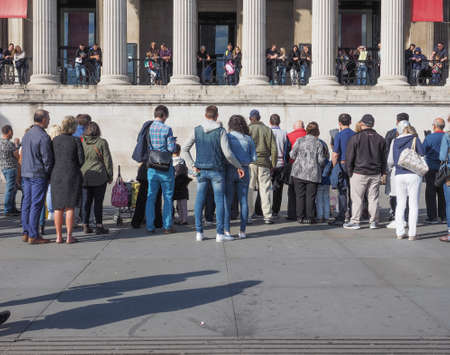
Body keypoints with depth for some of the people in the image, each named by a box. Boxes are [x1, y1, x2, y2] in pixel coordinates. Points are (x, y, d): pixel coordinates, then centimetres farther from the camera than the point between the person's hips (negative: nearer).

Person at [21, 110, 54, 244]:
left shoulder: (26, 134, 12)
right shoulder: (43, 137, -15)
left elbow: (23, 156, 16)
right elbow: (47, 159, -15)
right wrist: (49, 174, -3)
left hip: (25, 173, 8)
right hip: (39, 175, -8)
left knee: (27, 203, 11)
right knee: (36, 205, -4)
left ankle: (26, 233, 17)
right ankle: (33, 236, -2)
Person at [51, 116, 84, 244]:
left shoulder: (55, 140, 3)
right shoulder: (76, 140, -7)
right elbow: (81, 159, -7)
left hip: (57, 175, 3)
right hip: (72, 176, -3)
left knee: (58, 207, 8)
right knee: (70, 207, 1)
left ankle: (59, 236, 10)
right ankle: (69, 236, 1)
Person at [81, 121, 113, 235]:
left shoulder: (81, 142, 1)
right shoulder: (102, 142, -8)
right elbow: (107, 160, -5)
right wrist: (110, 176, 4)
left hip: (84, 176, 3)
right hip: (99, 176, -3)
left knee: (86, 201, 10)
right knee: (98, 201, 1)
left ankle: (85, 226, 14)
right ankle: (99, 226, 3)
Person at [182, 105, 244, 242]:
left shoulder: (197, 130, 3)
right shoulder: (220, 131, -7)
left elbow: (185, 149, 2)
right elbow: (227, 153, -12)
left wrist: (192, 165, 5)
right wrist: (239, 167, -2)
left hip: (201, 170, 3)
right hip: (216, 170, -3)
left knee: (199, 200, 9)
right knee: (219, 201, 1)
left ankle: (199, 232, 11)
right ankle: (220, 233, 0)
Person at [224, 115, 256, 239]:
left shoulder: (226, 137, -4)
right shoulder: (248, 139, 3)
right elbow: (254, 158, 4)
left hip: (229, 170, -2)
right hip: (244, 171, 2)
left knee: (227, 201, 5)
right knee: (243, 201, 7)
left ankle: (227, 231, 5)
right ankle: (242, 231, 7)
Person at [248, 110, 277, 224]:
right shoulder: (268, 130, 9)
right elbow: (274, 149, 6)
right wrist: (273, 165, 12)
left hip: (250, 162, -2)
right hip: (264, 163, 2)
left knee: (248, 189, 3)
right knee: (265, 190, 5)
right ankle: (267, 216, 4)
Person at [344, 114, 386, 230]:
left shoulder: (355, 138, -6)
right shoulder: (380, 139, 8)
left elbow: (349, 158, -5)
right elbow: (383, 159, 12)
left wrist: (350, 173, 4)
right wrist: (382, 173, 18)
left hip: (359, 173, -4)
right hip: (375, 174, 4)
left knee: (357, 198, 1)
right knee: (373, 198, 9)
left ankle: (355, 221, 3)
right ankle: (374, 221, 13)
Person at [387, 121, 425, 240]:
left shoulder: (395, 142, 6)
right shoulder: (415, 139, -3)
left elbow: (390, 162, 10)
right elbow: (422, 154, -4)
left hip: (399, 175, 3)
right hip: (413, 174, -3)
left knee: (400, 204, 11)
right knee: (414, 205, 2)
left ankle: (399, 232, 10)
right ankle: (412, 234, 0)